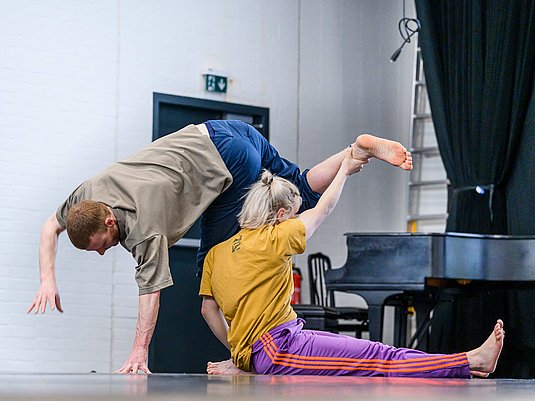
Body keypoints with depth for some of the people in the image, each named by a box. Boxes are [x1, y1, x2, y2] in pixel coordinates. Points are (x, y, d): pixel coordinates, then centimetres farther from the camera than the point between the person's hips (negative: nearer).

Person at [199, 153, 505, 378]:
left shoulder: (216, 252, 12)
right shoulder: (272, 240, -8)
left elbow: (208, 309, 13)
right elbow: (323, 209, 6)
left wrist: (238, 353, 21)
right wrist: (345, 171, 21)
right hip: (277, 347, -9)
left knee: (364, 349, 6)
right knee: (379, 358, -11)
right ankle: (472, 362, -11)